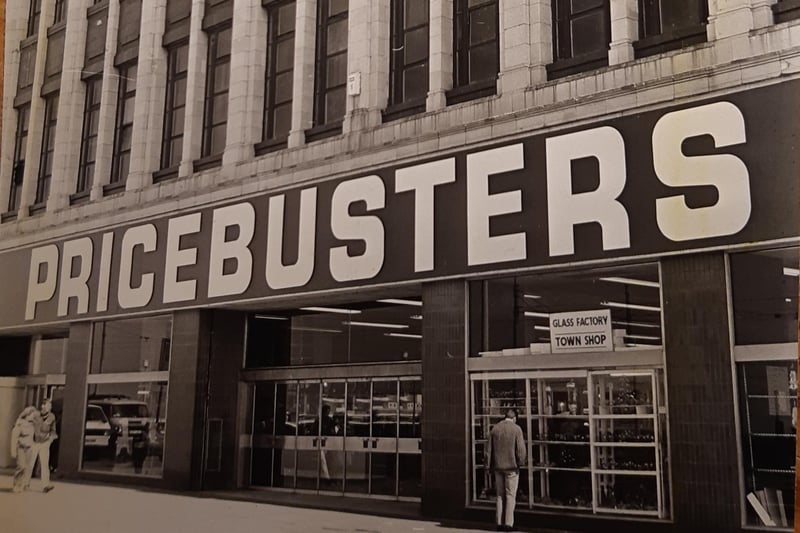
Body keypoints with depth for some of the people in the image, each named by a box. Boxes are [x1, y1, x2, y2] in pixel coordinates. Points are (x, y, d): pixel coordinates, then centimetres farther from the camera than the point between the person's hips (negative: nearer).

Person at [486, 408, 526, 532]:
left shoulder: (495, 428, 5)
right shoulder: (516, 429, -8)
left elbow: (489, 449, 7)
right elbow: (520, 449, -11)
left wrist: (490, 465, 14)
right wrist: (521, 462, 3)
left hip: (498, 466, 4)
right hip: (511, 466, -4)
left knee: (500, 495, 12)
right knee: (510, 495, 3)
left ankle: (500, 523, 12)